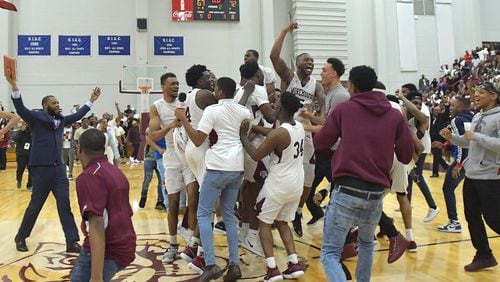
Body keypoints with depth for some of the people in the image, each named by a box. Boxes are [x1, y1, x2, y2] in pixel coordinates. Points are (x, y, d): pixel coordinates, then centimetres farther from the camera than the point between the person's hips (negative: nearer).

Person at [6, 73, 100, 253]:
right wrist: (14, 86, -31)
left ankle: (72, 242, 9)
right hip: (41, 169, -5)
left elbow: (77, 115, 27)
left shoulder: (61, 120, 13)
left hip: (59, 169, 5)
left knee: (65, 206, 4)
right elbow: (20, 109, -19)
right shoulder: (36, 117, -4)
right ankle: (21, 237, 30)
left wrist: (91, 101, 30)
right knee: (35, 206, 8)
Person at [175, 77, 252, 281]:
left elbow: (197, 140, -10)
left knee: (203, 214, 4)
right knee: (229, 215, 14)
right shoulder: (244, 111, 11)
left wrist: (183, 119, -2)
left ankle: (211, 265, -5)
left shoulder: (212, 110, -6)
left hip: (218, 167, -6)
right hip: (237, 168, 6)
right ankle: (234, 265, 10)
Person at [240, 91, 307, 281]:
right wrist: (255, 128, 19)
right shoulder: (300, 127, 3)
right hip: (296, 184, 8)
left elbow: (256, 156, -14)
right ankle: (295, 264, 16)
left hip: (279, 185, -7)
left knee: (264, 223, 9)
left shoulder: (278, 133, -22)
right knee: (282, 222, 22)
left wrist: (243, 135, -4)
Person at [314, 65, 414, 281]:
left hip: (347, 190, -4)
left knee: (330, 253, 1)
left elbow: (320, 144, 10)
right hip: (376, 193, 4)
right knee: (366, 243, 30)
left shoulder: (344, 109, 3)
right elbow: (406, 156, 9)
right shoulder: (395, 115, 8)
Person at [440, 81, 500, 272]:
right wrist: (451, 137, 7)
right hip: (471, 175, 8)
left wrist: (476, 136, -22)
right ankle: (484, 256, 27)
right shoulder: (477, 117, 12)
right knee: (472, 217, 13)